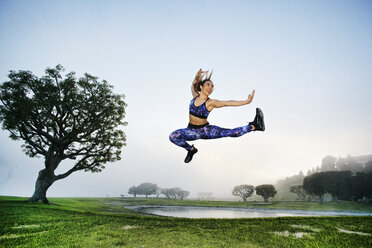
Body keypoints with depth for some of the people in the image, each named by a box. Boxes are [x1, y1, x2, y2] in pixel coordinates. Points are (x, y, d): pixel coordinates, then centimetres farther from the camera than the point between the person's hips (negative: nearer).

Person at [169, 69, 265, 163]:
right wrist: (196, 77, 2)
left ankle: (254, 126, -8)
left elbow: (228, 103, -20)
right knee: (173, 136, -22)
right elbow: (193, 85, 20)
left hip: (205, 130, -3)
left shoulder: (211, 102, -13)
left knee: (232, 132, -21)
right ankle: (191, 149, 2)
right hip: (191, 130, 4)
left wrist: (246, 102, -27)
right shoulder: (195, 95, -1)